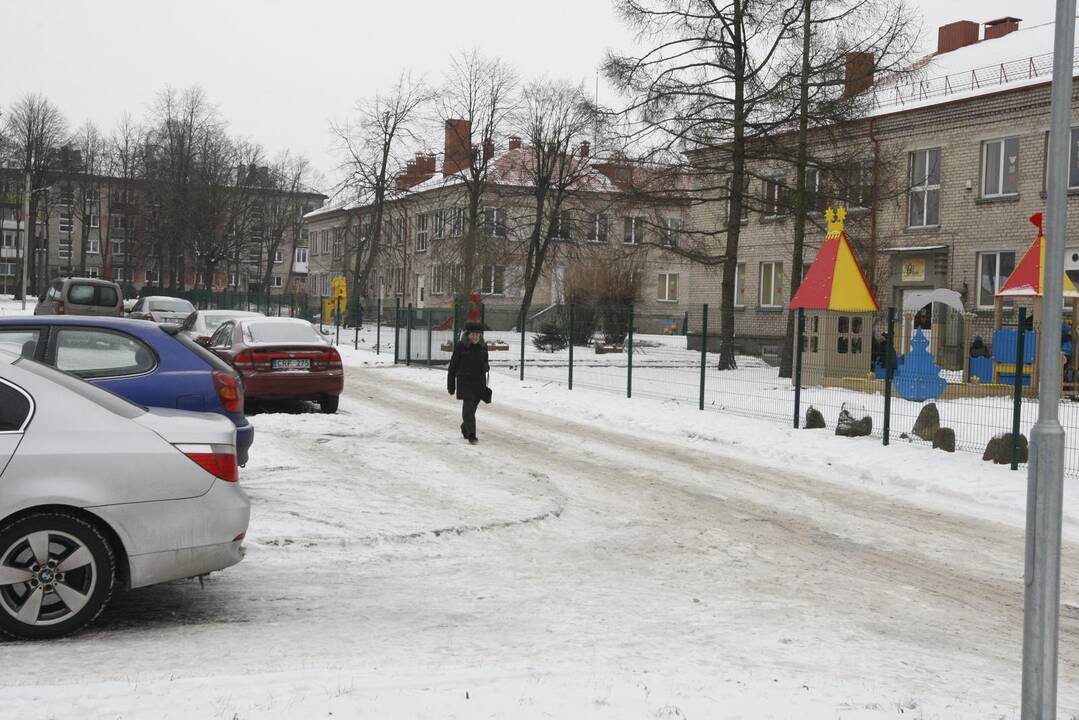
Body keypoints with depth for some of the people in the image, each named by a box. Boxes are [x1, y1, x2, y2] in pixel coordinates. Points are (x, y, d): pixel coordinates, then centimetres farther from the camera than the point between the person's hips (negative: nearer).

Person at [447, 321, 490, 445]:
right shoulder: (460, 347, -6)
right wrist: (451, 385, -1)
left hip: (479, 382, 5)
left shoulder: (483, 347, 7)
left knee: (472, 407, 11)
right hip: (465, 382, -5)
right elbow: (453, 366, -2)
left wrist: (486, 367, 0)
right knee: (468, 407, -12)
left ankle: (465, 429, 33)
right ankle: (471, 435, -12)